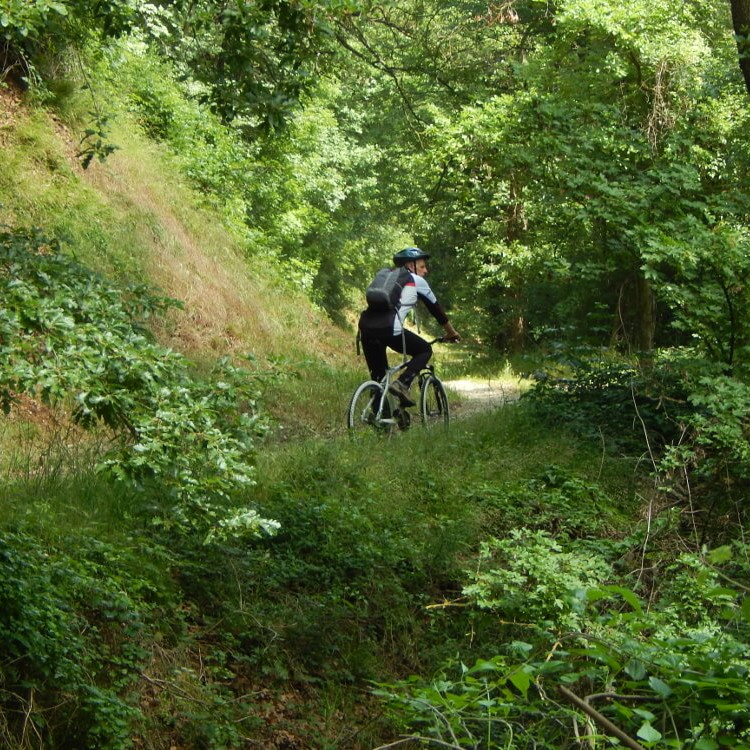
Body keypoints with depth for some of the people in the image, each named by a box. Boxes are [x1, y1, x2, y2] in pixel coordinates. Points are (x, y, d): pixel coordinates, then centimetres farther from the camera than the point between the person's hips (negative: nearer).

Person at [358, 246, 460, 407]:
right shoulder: (416, 281, 15)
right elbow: (436, 309, 24)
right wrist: (452, 333, 38)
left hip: (365, 327, 6)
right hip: (389, 329, -6)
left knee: (378, 376, 19)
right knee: (425, 350, 16)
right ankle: (402, 384, -4)